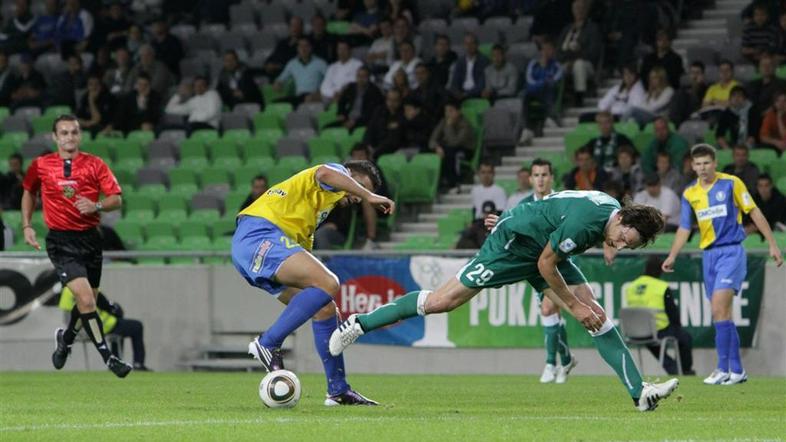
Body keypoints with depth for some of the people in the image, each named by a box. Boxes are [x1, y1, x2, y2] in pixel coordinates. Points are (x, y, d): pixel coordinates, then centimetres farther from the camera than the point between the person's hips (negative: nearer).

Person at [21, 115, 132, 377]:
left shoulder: (95, 165, 1)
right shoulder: (41, 166, 2)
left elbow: (116, 199, -3)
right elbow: (29, 192, 21)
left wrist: (97, 206, -22)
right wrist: (26, 226, 12)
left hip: (90, 238, 3)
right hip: (61, 241, -2)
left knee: (87, 301, 12)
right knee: (86, 298, -18)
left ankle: (66, 338, 44)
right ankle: (107, 357, -15)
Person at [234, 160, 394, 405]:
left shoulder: (320, 204, 35)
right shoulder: (336, 174, 7)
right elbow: (325, 174, -19)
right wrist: (369, 196, -16)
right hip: (260, 235, -10)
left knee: (324, 308, 7)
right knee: (328, 284, -24)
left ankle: (338, 390, 9)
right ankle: (268, 343, -22)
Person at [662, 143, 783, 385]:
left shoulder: (731, 183, -5)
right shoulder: (690, 193, 8)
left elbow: (755, 213, -1)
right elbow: (684, 228, 12)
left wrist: (773, 245, -2)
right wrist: (672, 256, 0)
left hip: (731, 251, -6)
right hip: (708, 254, 6)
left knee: (719, 309, -18)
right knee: (722, 314, 6)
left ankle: (724, 368, -16)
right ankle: (736, 369, 12)